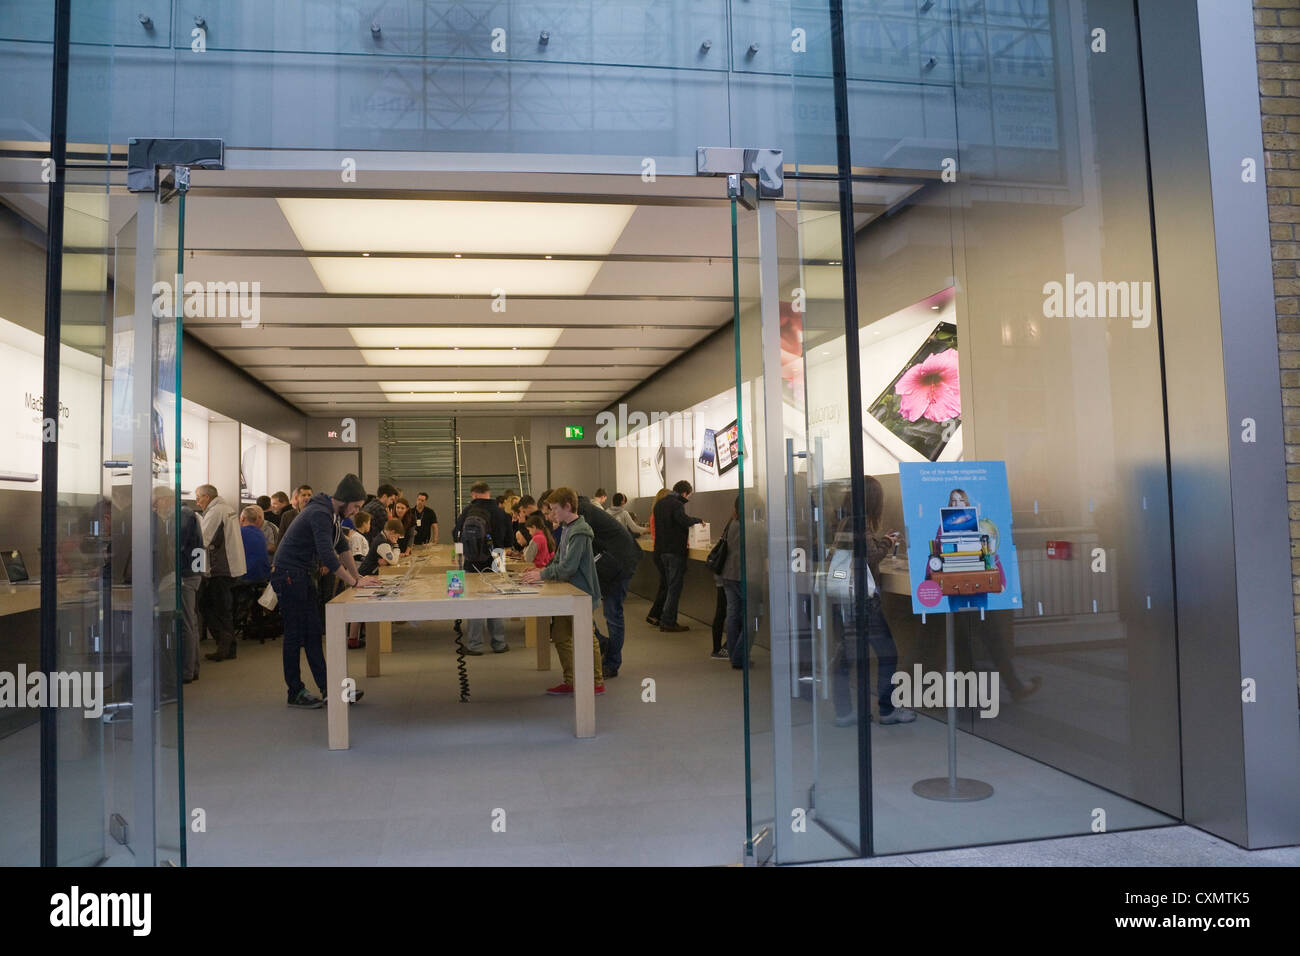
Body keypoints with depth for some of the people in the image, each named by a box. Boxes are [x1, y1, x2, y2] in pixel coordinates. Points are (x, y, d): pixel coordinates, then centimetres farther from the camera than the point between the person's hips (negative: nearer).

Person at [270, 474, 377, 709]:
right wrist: (354, 582, -25)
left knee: (313, 633, 9)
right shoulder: (320, 514, -23)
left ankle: (328, 688, 11)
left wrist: (357, 576, 10)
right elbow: (328, 556, -30)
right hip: (289, 576, -10)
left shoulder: (332, 514, 9)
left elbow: (343, 547, 16)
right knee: (295, 635, -3)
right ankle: (295, 693, 7)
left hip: (304, 576, 10)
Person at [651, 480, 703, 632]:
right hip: (675, 550, -9)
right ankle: (668, 622, -2)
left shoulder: (660, 503, 14)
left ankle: (666, 620, 19)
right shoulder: (677, 504, -14)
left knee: (669, 585, 16)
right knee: (675, 587, -3)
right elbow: (685, 520, -31)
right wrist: (699, 520, -13)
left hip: (661, 550, 9)